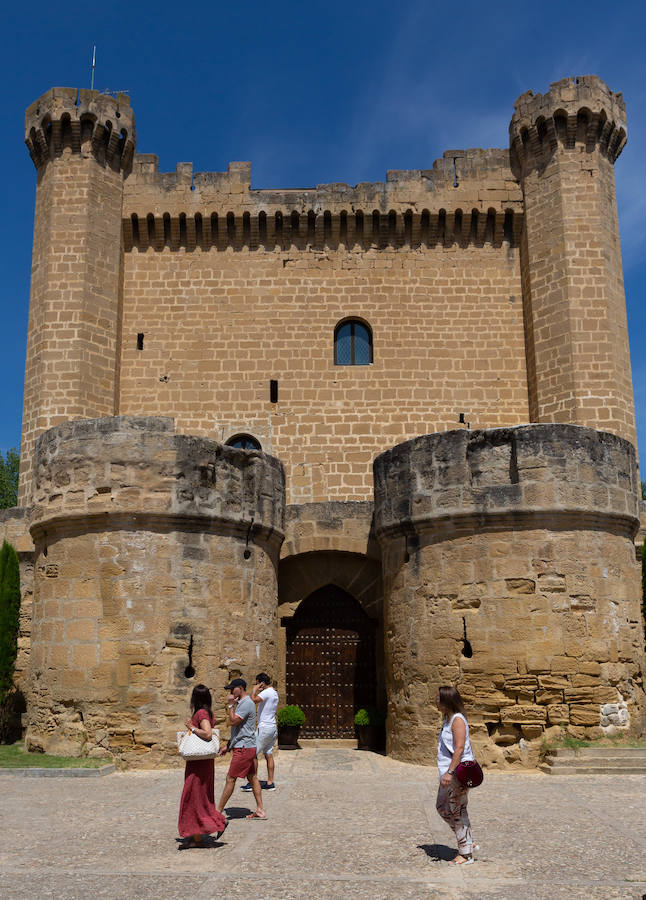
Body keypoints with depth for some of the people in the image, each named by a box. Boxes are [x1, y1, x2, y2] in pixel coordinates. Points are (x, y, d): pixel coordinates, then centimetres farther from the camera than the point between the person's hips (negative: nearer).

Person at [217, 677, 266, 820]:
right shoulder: (241, 703, 17)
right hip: (247, 746, 10)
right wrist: (228, 746, 22)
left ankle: (218, 811, 0)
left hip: (244, 748, -10)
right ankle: (260, 810, 14)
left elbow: (233, 722, -22)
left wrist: (230, 705, -13)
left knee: (230, 779, -5)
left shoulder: (247, 703, -16)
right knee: (252, 778, 11)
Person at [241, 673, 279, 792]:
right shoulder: (274, 693, 15)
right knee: (269, 755, 9)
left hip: (264, 727, -9)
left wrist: (254, 690, -12)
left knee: (253, 754, -3)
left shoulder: (266, 693, -15)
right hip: (273, 728, 9)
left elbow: (253, 700, -28)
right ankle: (270, 782, 9)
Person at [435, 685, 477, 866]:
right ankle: (468, 843, 24)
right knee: (442, 807, 14)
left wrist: (450, 772, -26)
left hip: (458, 773, -10)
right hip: (448, 774, 10)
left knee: (458, 812, -2)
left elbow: (459, 748, -23)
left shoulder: (457, 720, -16)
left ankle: (466, 853, 10)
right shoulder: (447, 719, 14)